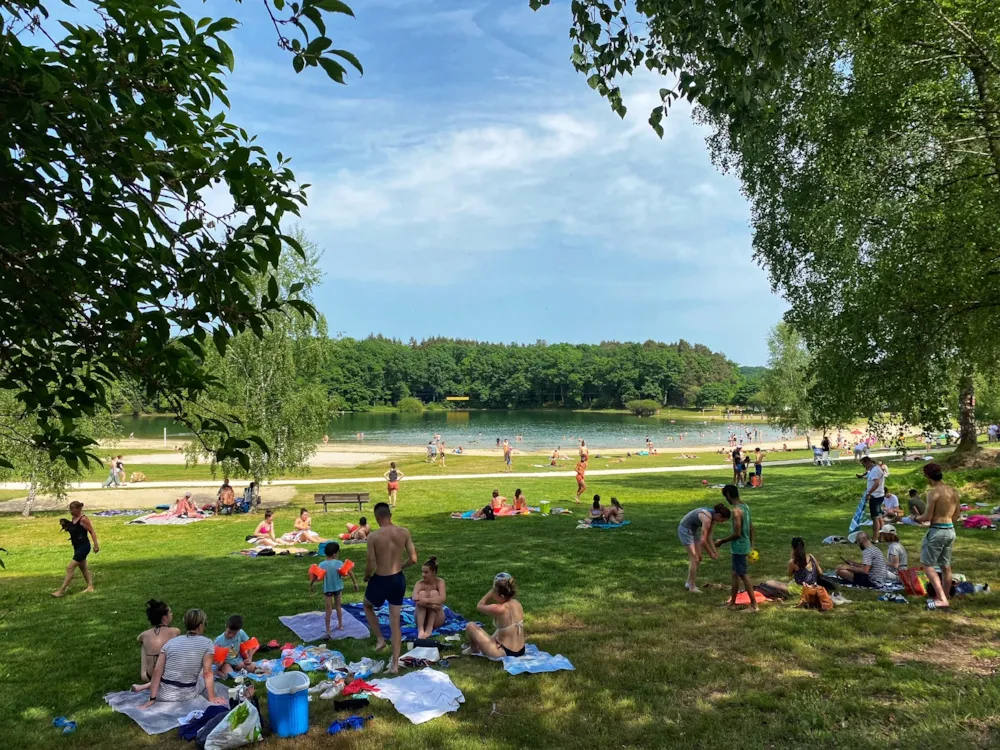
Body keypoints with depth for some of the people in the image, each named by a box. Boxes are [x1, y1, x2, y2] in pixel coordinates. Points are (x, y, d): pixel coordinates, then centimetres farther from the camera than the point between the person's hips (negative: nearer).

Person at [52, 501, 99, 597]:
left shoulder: (83, 519, -18)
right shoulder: (73, 519, 7)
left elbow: (92, 532, -16)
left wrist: (96, 545, -18)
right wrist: (66, 526, -1)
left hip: (83, 547, -10)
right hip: (77, 547, 10)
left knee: (70, 568, -8)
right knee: (83, 568, 17)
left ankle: (61, 590, -3)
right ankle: (90, 587, 27)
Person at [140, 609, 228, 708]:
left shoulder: (170, 642, 1)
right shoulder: (207, 644, -8)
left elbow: (157, 671, -4)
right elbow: (207, 673, -10)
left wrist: (152, 699, -3)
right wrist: (212, 697, -4)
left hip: (163, 696, 5)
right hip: (187, 697, -5)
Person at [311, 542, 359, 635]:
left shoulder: (322, 565, -13)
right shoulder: (339, 563, -13)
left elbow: (315, 576, -14)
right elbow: (350, 572, -16)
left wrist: (311, 586, 3)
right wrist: (355, 583, -5)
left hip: (327, 589, -1)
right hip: (338, 588, 1)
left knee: (329, 610, 6)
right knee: (338, 607, 20)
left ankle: (328, 630, 9)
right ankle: (340, 625, 32)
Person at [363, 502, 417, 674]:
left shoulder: (374, 536, -19)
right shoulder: (404, 532, -8)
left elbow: (370, 565, -16)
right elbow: (413, 559, -4)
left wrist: (366, 577, 5)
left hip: (380, 580, -4)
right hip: (399, 579, 4)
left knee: (368, 606, 31)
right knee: (395, 622, 14)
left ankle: (380, 639, 23)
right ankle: (395, 664, 17)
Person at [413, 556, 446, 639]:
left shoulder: (440, 582, -10)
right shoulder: (419, 583, -10)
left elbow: (442, 599, -28)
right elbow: (415, 599, -29)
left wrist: (426, 600, -38)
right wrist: (432, 605, -37)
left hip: (436, 620, -1)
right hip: (422, 618, 1)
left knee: (434, 593, -22)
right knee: (422, 593, -24)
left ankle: (430, 627, -29)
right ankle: (420, 629, -38)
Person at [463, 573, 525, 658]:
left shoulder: (499, 609, -25)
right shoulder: (517, 603, -4)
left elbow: (479, 606, -5)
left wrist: (492, 590, -6)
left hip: (505, 653, -7)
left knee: (470, 626, 4)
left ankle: (474, 650, 30)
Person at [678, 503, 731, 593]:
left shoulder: (713, 517, -2)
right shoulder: (707, 519, -30)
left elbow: (708, 536, 7)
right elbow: (702, 541, -29)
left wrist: (714, 551, 4)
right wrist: (710, 554, -15)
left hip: (693, 530, 10)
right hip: (685, 530, -10)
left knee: (698, 558, 13)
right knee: (695, 559, -9)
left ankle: (689, 583, 24)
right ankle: (692, 587, 1)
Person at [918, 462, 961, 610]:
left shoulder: (933, 492, -17)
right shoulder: (952, 490, 6)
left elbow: (928, 517, -17)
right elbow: (957, 514, 14)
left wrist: (917, 518, 2)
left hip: (937, 531, -8)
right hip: (951, 531, 8)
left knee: (927, 564, 0)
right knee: (946, 566, 16)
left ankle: (942, 599, -8)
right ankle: (945, 598, 25)